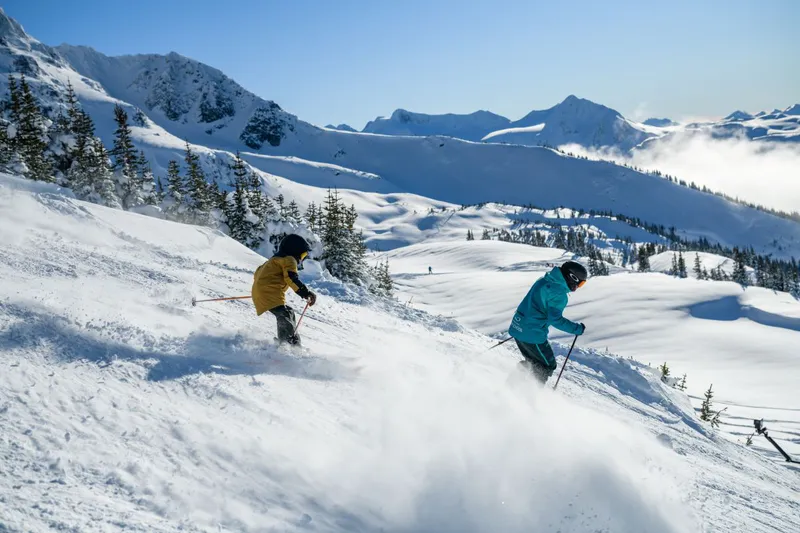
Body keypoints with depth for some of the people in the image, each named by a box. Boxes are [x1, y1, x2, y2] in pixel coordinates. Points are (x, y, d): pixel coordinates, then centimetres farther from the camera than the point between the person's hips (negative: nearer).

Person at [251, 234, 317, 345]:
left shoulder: (274, 259, 31)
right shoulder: (289, 259, 0)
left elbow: (258, 272, 38)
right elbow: (291, 278, -18)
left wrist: (259, 287, 53)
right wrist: (305, 293, -24)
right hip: (270, 292, -10)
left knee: (289, 313, 21)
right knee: (284, 315, -26)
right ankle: (287, 342, -45)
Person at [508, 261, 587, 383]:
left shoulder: (544, 280, 10)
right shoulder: (558, 293, -18)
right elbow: (556, 320, -19)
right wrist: (577, 329, -9)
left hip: (517, 327, 9)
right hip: (532, 334, -9)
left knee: (533, 363, 25)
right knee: (548, 366, 9)